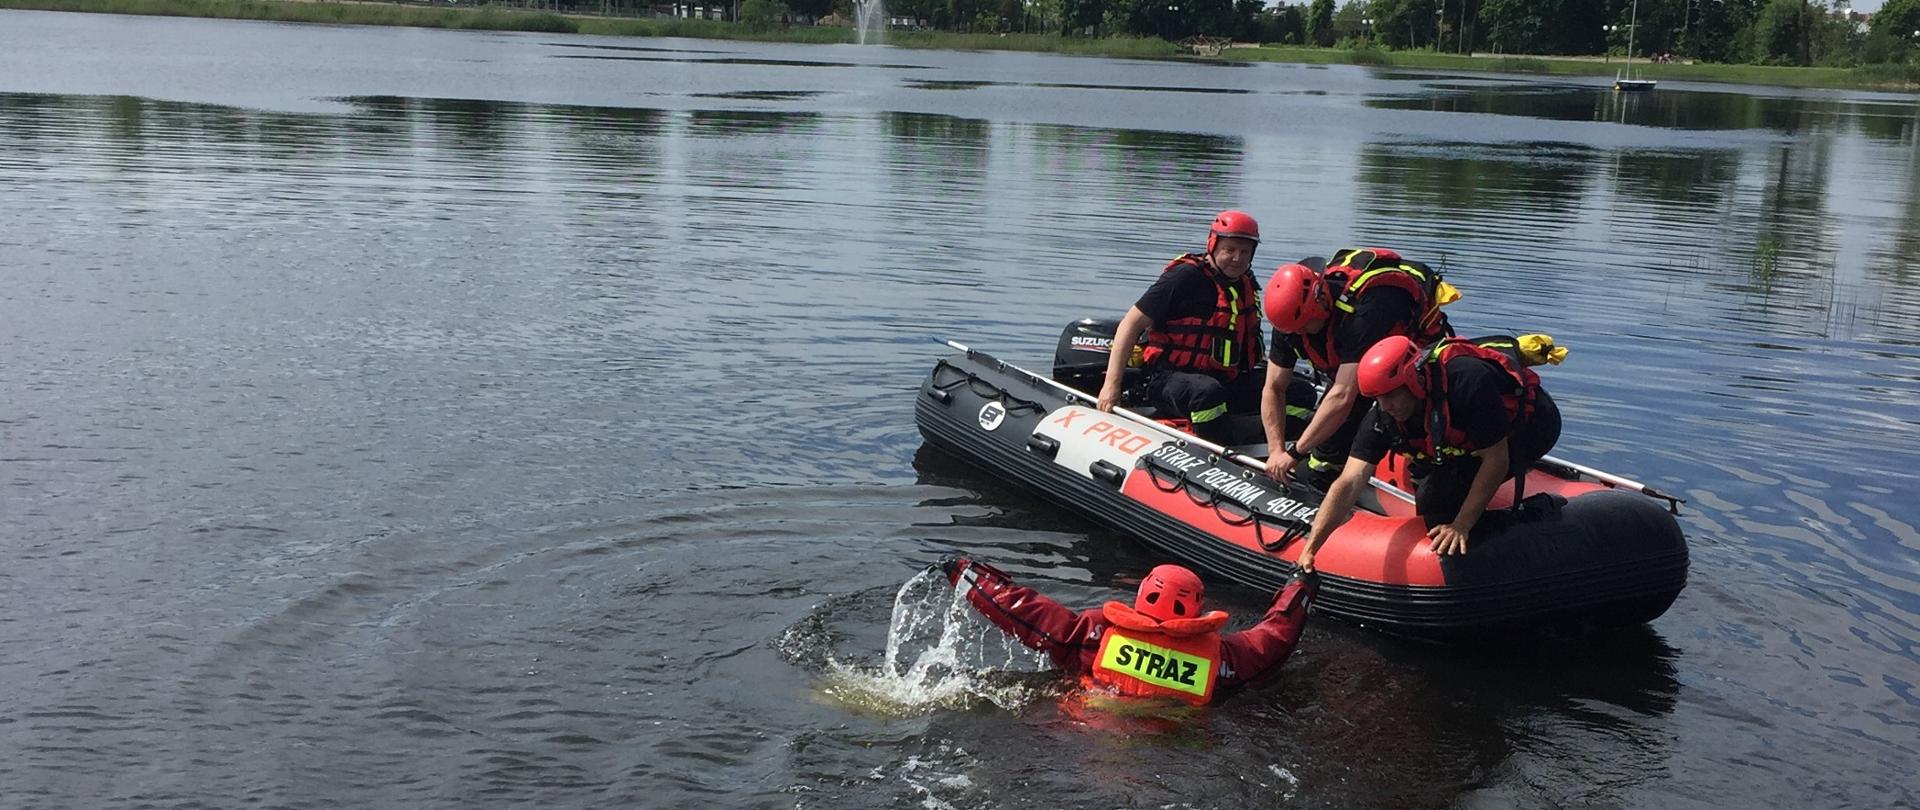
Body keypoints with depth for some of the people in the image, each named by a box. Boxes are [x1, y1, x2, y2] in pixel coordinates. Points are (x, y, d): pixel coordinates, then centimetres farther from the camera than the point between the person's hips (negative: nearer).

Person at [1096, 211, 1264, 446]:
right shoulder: (1186, 276, -11)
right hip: (1171, 377, -8)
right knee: (1207, 392, -41)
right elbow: (1132, 323, -12)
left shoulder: (1247, 283, 13)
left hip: (1227, 381, 8)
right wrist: (1112, 384, -18)